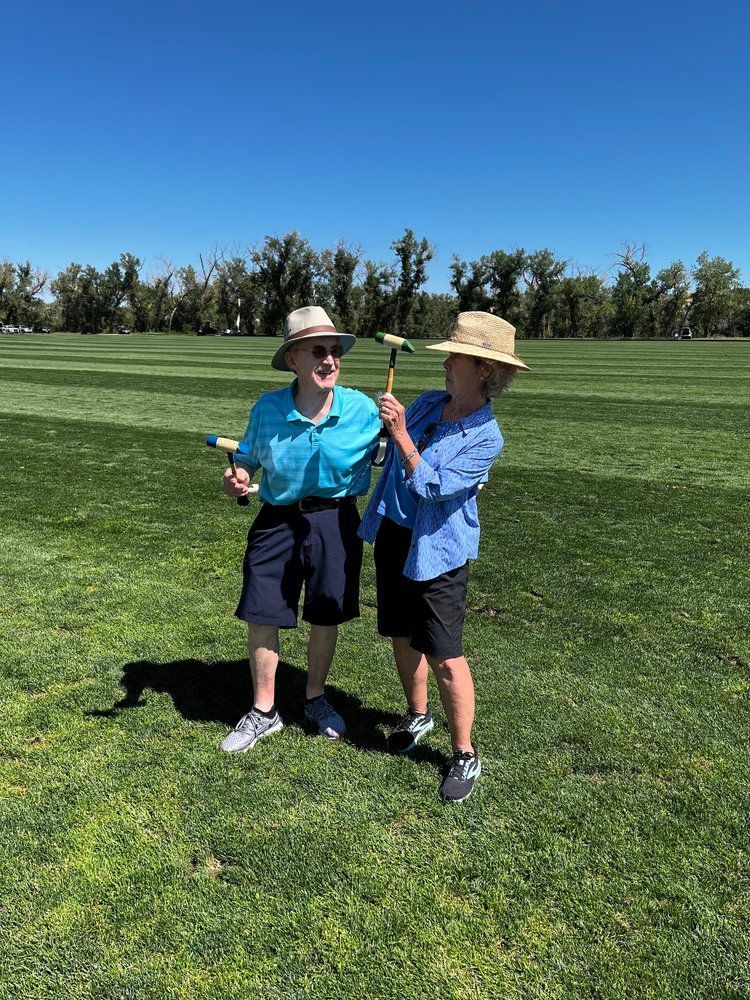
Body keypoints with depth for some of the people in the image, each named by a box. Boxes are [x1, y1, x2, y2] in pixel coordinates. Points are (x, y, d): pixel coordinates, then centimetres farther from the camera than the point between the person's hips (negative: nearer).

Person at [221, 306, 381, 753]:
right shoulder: (267, 409, -10)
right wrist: (238, 476, -16)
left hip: (336, 523, 0)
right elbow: (248, 457, 5)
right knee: (261, 616, 6)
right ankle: (263, 712, 29)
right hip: (279, 521, 1)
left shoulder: (362, 409, -12)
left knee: (327, 616, 13)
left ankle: (316, 700, 40)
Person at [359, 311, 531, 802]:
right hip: (392, 536, 7)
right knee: (403, 636, 18)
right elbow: (389, 453, 21)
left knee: (444, 656, -2)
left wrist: (400, 433, -26)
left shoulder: (486, 437, -15)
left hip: (437, 551, -6)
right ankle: (418, 715, 41)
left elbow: (432, 487, -23)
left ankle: (465, 754, 17)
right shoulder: (427, 403, 3)